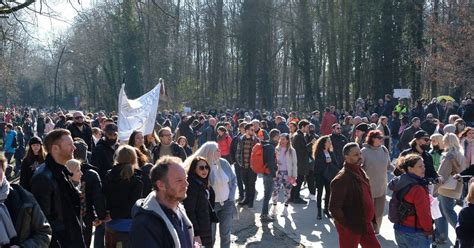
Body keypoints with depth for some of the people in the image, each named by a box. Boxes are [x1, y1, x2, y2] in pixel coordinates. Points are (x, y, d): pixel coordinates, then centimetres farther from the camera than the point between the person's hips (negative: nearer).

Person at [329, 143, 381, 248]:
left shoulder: (360, 172, 5)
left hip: (365, 224, 8)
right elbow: (334, 208, -25)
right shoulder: (341, 179, -23)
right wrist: (347, 226, -20)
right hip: (350, 228, -8)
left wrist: (371, 217, 13)